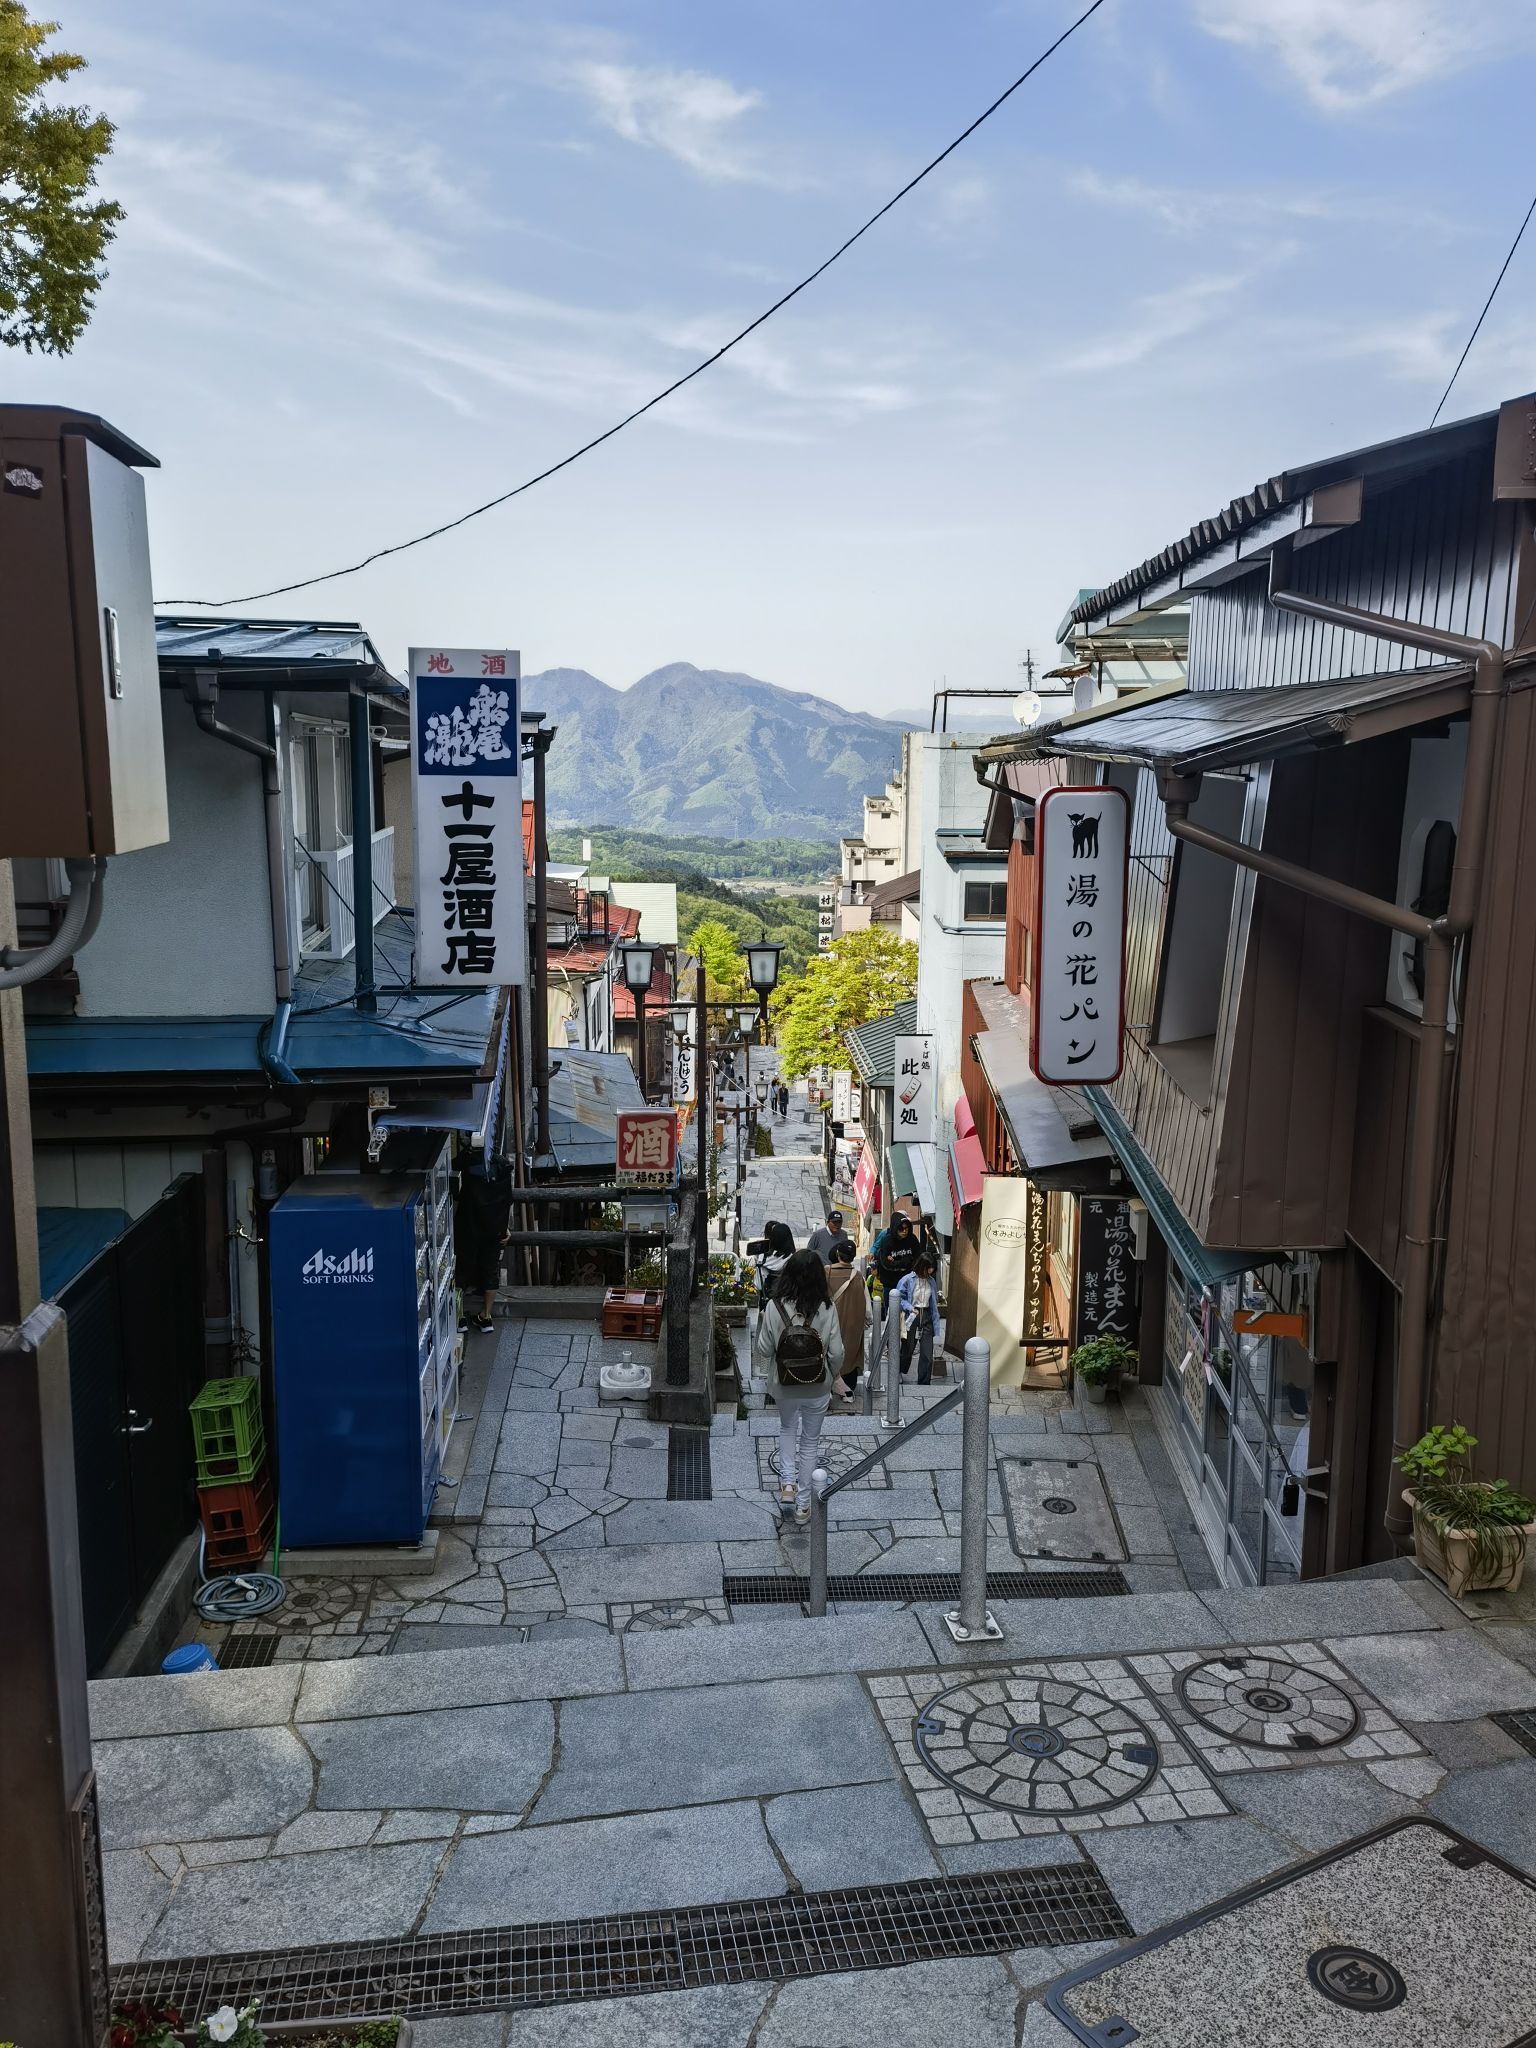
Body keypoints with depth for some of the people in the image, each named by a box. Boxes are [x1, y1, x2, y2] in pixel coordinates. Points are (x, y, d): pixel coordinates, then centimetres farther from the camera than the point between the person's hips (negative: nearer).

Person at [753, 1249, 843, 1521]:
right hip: (818, 1389, 0)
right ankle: (802, 1504, 25)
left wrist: (760, 1326, 8)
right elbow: (836, 1353, -11)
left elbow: (764, 1351, -10)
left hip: (784, 1386, 0)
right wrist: (831, 1377, 9)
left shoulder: (775, 1307, -18)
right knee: (809, 1441, 18)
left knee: (787, 1429, 30)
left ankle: (788, 1483, 18)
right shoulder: (827, 1309, -17)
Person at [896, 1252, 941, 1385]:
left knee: (927, 1354, -3)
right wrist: (909, 1307, -18)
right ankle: (900, 1375, 40)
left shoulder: (932, 1282, 3)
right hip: (911, 1318, -3)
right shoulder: (908, 1280, -11)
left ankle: (923, 1385, 7)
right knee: (907, 1350, 11)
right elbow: (899, 1298, -2)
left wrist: (936, 1327, 7)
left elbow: (934, 1304, 9)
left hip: (926, 1319, 3)